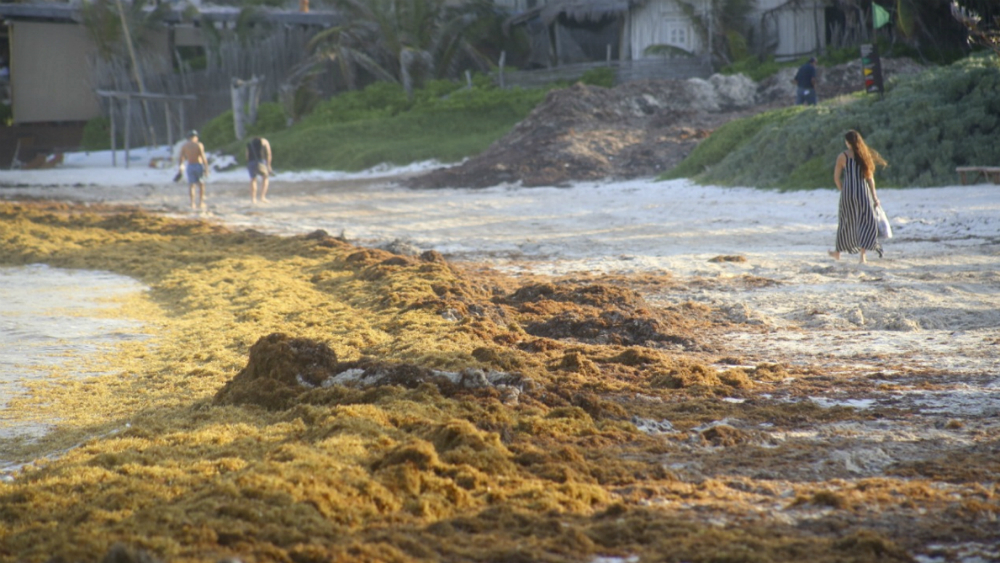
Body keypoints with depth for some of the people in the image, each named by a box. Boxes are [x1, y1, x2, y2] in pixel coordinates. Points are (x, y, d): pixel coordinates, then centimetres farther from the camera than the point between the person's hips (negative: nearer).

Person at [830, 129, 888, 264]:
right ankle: (862, 255, -13)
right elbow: (870, 177, 2)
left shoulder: (843, 156, -1)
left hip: (848, 193, 0)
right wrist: (874, 196, 6)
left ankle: (838, 252, 29)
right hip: (863, 192, 0)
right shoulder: (864, 155, 3)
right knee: (867, 223, 0)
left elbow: (836, 178, 0)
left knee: (845, 222, 16)